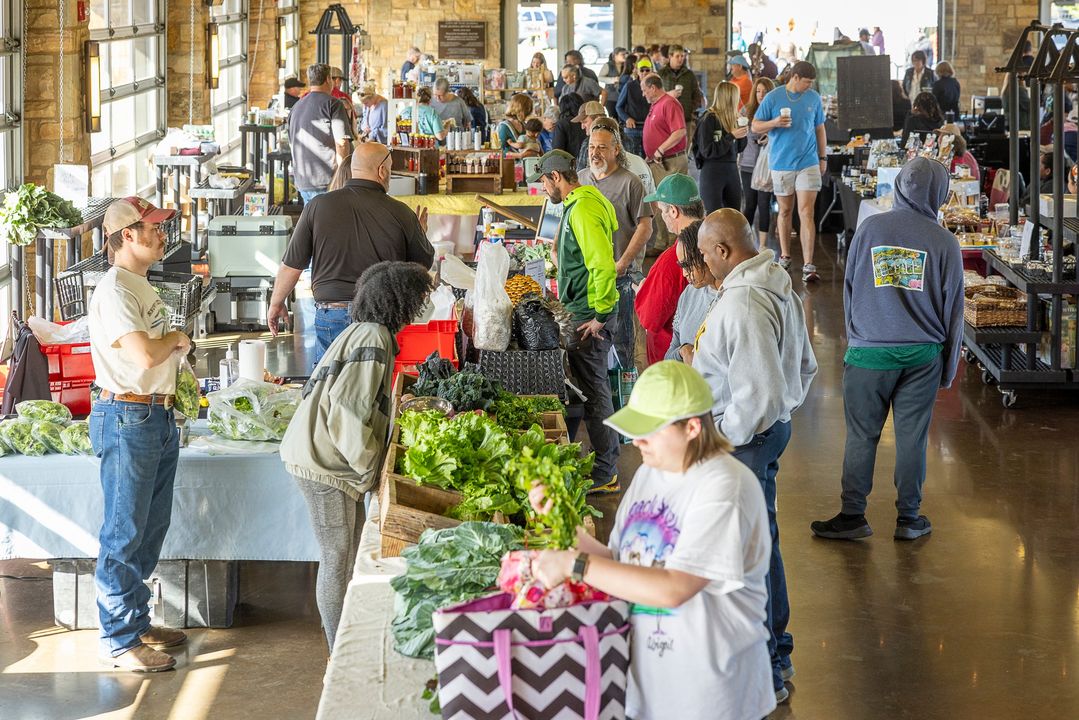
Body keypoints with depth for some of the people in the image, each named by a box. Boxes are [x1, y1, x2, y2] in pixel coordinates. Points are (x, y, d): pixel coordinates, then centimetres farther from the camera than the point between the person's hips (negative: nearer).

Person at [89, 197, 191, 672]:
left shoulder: (142, 287, 16)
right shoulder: (113, 290, -16)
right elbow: (144, 355, -25)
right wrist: (177, 339, -7)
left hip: (158, 416, 10)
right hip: (127, 418, -10)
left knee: (150, 530, 15)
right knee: (125, 534, -4)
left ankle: (137, 623, 26)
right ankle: (119, 641, 3)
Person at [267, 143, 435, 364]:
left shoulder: (318, 207, -1)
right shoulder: (401, 214, -3)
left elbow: (292, 265, 3)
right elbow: (423, 264, 12)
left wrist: (276, 304, 19)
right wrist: (420, 233, 33)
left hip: (331, 315, 0)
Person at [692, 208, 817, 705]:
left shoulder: (742, 305, -25)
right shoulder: (779, 287, 8)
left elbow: (759, 393, -29)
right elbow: (804, 366, 18)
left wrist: (724, 437, -18)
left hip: (743, 440, -11)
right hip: (772, 428, 11)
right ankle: (776, 654, 35)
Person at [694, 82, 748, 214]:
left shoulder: (734, 118, 9)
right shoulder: (709, 119, -9)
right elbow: (707, 151, -16)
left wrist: (743, 134, -2)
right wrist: (731, 136, -17)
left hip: (732, 170, 7)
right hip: (712, 172, -7)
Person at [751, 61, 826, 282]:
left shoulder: (813, 98, 5)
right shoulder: (773, 98, -2)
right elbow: (755, 126, 0)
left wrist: (823, 157, 14)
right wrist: (775, 123, -18)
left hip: (808, 162, 0)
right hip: (781, 162, 0)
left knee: (806, 213, -9)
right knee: (785, 211, 12)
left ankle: (808, 266, -13)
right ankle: (784, 255, 30)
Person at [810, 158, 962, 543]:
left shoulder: (870, 229, -2)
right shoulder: (944, 242, -2)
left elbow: (850, 290, 6)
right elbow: (953, 309, 3)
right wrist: (948, 369, 12)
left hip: (869, 352, -1)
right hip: (922, 353, 1)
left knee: (861, 436, 6)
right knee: (912, 436, 8)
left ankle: (853, 517, 10)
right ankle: (909, 518, 15)